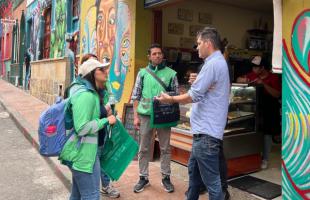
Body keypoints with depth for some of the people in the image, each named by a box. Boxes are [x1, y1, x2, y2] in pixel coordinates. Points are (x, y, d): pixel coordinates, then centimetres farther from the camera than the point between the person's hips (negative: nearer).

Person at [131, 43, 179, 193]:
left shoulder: (171, 73, 2)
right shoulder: (143, 73, 5)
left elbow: (176, 96, 6)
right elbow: (136, 96, 5)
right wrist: (136, 116, -1)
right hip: (145, 115, 1)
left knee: (165, 148, 9)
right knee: (144, 149, 9)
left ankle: (166, 177, 24)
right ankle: (143, 177, 23)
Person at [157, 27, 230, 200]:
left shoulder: (213, 63, -17)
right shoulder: (219, 62, 17)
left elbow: (193, 96, -18)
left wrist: (170, 99, -4)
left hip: (206, 132, -11)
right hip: (204, 129, 11)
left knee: (211, 179, 0)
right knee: (194, 170, 23)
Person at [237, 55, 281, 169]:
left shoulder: (273, 78, -9)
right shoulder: (253, 75, 4)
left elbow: (277, 95, -17)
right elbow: (238, 80, 15)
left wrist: (264, 84, -24)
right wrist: (243, 80, -9)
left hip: (268, 110, -4)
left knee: (267, 134, 2)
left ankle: (265, 159, 11)